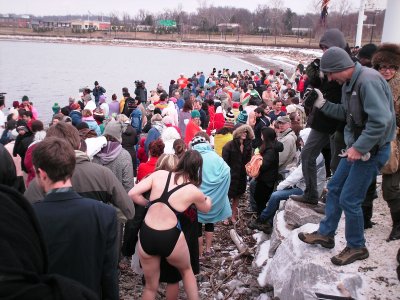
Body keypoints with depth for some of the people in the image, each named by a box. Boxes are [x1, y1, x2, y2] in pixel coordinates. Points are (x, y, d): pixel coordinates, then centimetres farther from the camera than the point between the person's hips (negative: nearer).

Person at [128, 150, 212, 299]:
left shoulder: (159, 174, -2)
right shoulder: (194, 191, -3)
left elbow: (132, 194, -5)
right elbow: (206, 208, 18)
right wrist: (207, 199, 41)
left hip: (146, 235, 3)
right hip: (170, 238, -2)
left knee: (151, 286, 23)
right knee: (186, 271, 31)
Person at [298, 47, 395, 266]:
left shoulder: (368, 81, -24)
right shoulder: (349, 83, 6)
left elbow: (380, 121, -29)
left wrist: (359, 148, -24)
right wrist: (322, 104, 2)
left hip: (371, 149, -10)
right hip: (357, 146, 10)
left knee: (349, 199, -3)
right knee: (334, 188, 15)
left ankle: (356, 247, 18)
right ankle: (325, 234, 30)